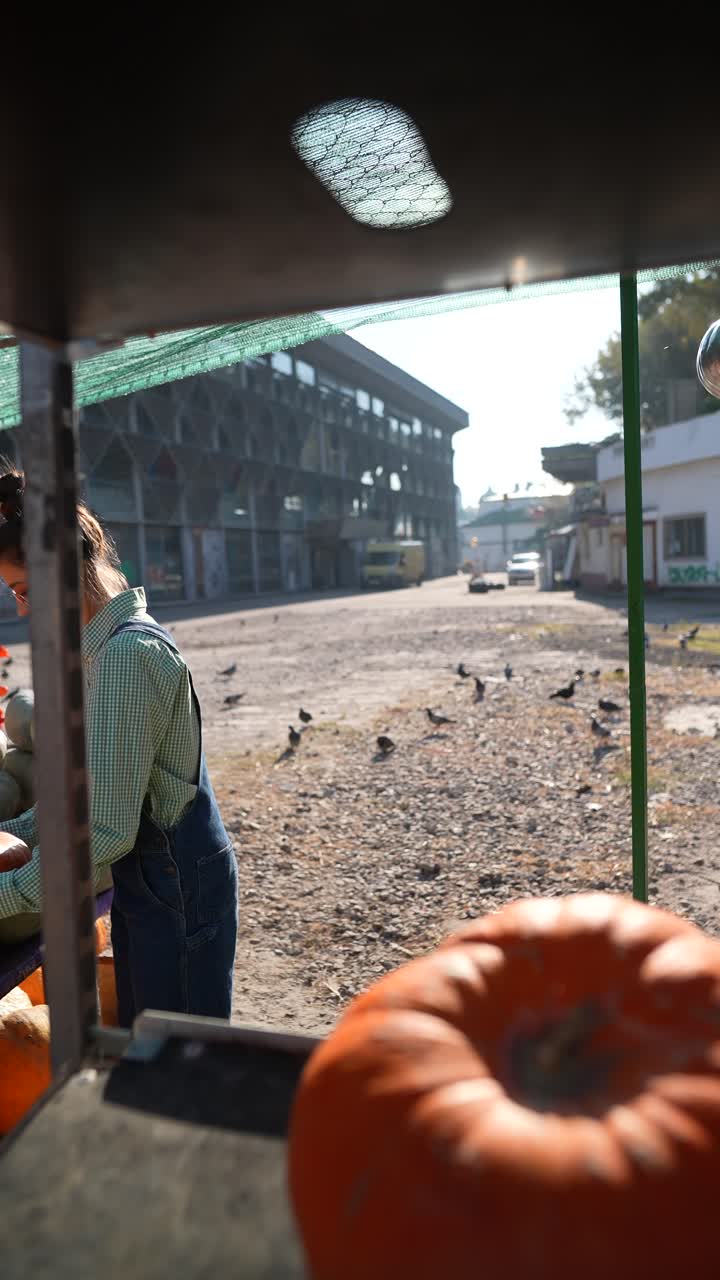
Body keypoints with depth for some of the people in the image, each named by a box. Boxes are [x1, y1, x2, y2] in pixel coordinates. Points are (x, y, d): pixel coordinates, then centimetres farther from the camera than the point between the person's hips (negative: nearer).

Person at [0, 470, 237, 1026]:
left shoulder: (127, 656, -25)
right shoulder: (108, 644, 6)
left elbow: (106, 830, -25)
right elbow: (96, 782, 13)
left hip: (177, 885, -9)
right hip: (150, 876, 9)